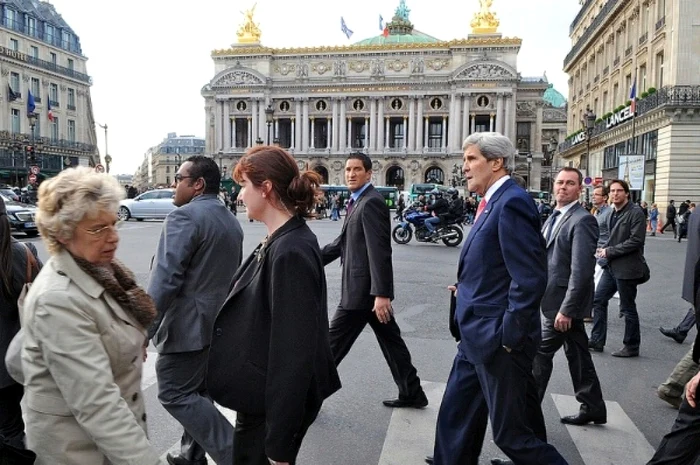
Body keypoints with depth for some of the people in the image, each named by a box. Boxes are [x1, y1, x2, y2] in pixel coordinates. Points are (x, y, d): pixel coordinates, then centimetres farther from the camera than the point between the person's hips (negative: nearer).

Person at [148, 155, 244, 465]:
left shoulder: (184, 217, -16)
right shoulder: (231, 221, 12)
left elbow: (165, 279, -22)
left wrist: (144, 329, -18)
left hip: (188, 325, -9)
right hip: (219, 323, 9)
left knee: (175, 394, 0)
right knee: (198, 391, 18)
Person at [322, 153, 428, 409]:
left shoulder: (371, 202, -16)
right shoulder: (357, 202, 15)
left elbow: (379, 251, -23)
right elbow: (344, 242, 16)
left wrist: (381, 294, -27)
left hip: (363, 289, -10)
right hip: (365, 288, 10)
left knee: (333, 344, 3)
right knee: (391, 342, 16)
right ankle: (412, 394, 27)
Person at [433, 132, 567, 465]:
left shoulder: (511, 203, -18)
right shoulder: (492, 203, 11)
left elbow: (530, 278, -23)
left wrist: (509, 336, -20)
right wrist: (465, 287, 11)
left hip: (499, 339, -10)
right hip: (477, 337, 10)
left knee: (511, 433, 6)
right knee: (455, 418, 18)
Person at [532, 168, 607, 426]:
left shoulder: (582, 220, -17)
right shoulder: (555, 217, 12)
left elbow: (581, 270, -23)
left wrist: (566, 309, -24)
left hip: (564, 300, -9)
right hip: (555, 299, 9)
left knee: (540, 352, -1)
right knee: (576, 353, 17)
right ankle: (592, 408, 31)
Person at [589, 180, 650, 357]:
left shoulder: (635, 212, -12)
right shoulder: (613, 214, 13)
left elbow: (636, 241, -19)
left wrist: (609, 251, -17)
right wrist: (603, 249, 2)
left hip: (626, 267, -8)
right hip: (611, 266, 8)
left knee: (628, 308, 3)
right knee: (598, 300, 9)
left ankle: (632, 347, 19)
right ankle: (597, 341, 20)